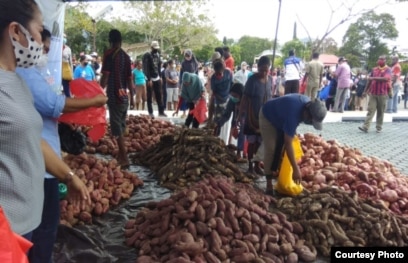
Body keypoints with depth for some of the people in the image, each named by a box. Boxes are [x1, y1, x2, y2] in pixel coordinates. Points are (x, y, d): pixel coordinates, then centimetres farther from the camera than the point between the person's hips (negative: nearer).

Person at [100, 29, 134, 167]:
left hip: (114, 95, -6)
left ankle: (124, 158, -9)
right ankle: (121, 155, 23)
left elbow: (105, 75, -14)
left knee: (116, 125, -5)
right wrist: (132, 95, 18)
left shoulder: (109, 54, -6)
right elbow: (129, 78, 12)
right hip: (124, 95, 6)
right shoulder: (126, 56, 10)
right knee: (122, 124, 15)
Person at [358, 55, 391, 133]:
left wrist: (374, 78, -19)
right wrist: (365, 91, 15)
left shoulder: (388, 69, -1)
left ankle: (379, 127, 15)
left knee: (380, 112, 5)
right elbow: (369, 80, 16)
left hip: (382, 94, -3)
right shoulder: (374, 69, 12)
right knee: (370, 110, -4)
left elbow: (386, 78, -19)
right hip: (373, 93, 3)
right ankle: (365, 127, -10)